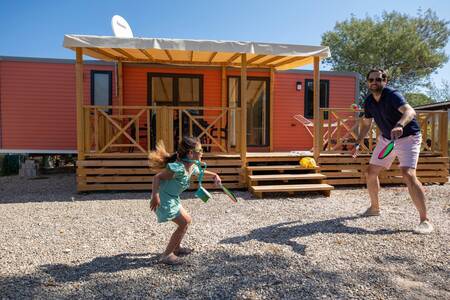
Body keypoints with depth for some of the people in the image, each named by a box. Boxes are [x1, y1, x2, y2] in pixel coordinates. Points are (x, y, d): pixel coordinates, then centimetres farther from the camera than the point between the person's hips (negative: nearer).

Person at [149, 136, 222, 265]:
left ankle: (176, 248, 35)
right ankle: (167, 255, 6)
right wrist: (155, 197, -31)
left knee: (186, 220, 17)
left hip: (172, 199, 10)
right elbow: (157, 177, -25)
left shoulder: (192, 167, 0)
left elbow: (200, 171, 26)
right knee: (184, 223, -7)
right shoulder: (178, 168, -29)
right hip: (164, 199, -10)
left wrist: (214, 175, 15)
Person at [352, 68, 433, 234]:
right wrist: (357, 144, 8)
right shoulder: (369, 101, -3)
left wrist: (399, 125, -64)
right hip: (386, 138, 7)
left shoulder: (392, 95, -24)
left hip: (407, 138, -7)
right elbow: (366, 123, 12)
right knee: (371, 172, 7)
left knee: (408, 174, -24)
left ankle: (425, 220, -14)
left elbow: (410, 111, -43)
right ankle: (375, 207, 28)